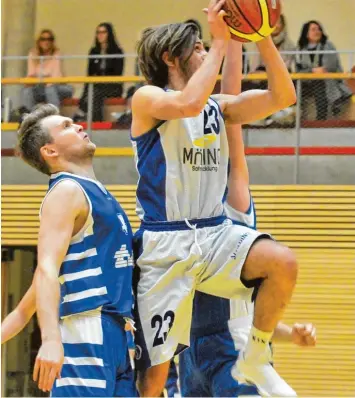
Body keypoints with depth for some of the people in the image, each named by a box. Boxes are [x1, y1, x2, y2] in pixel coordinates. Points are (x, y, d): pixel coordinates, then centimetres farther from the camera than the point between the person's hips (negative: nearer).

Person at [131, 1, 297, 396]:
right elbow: (189, 102, -27)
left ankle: (255, 360, -6)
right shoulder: (147, 98, -5)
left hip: (215, 233, 5)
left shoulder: (218, 106, 13)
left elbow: (282, 97, 4)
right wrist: (220, 41, -21)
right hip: (165, 244, -5)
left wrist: (263, 37, -5)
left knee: (283, 262, -26)